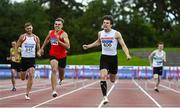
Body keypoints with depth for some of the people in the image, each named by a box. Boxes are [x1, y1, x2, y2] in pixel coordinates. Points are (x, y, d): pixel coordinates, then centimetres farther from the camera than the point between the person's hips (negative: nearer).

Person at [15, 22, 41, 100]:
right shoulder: (22, 37, -1)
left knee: (31, 76, -16)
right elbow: (16, 46, 4)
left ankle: (27, 94, -11)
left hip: (32, 58, 0)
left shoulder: (36, 38, 3)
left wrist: (38, 52, -10)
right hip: (24, 58, 0)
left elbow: (38, 48, 11)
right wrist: (16, 56, -6)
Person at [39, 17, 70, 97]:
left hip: (62, 56, -1)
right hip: (53, 55, 1)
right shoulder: (51, 32, 3)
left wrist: (59, 41, -30)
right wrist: (42, 48, 29)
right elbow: (47, 39, 26)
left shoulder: (64, 34, -13)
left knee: (61, 72, 16)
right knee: (54, 70, -22)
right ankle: (54, 90, -28)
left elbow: (68, 46, -22)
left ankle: (61, 79, 57)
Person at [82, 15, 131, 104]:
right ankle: (105, 97, -17)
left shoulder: (116, 34, -10)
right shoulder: (100, 33, 2)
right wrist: (88, 46, 19)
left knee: (112, 80, 12)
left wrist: (127, 55, -27)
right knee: (103, 77, -21)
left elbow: (123, 45, -11)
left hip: (113, 57, -1)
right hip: (104, 57, 1)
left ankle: (111, 74, 52)